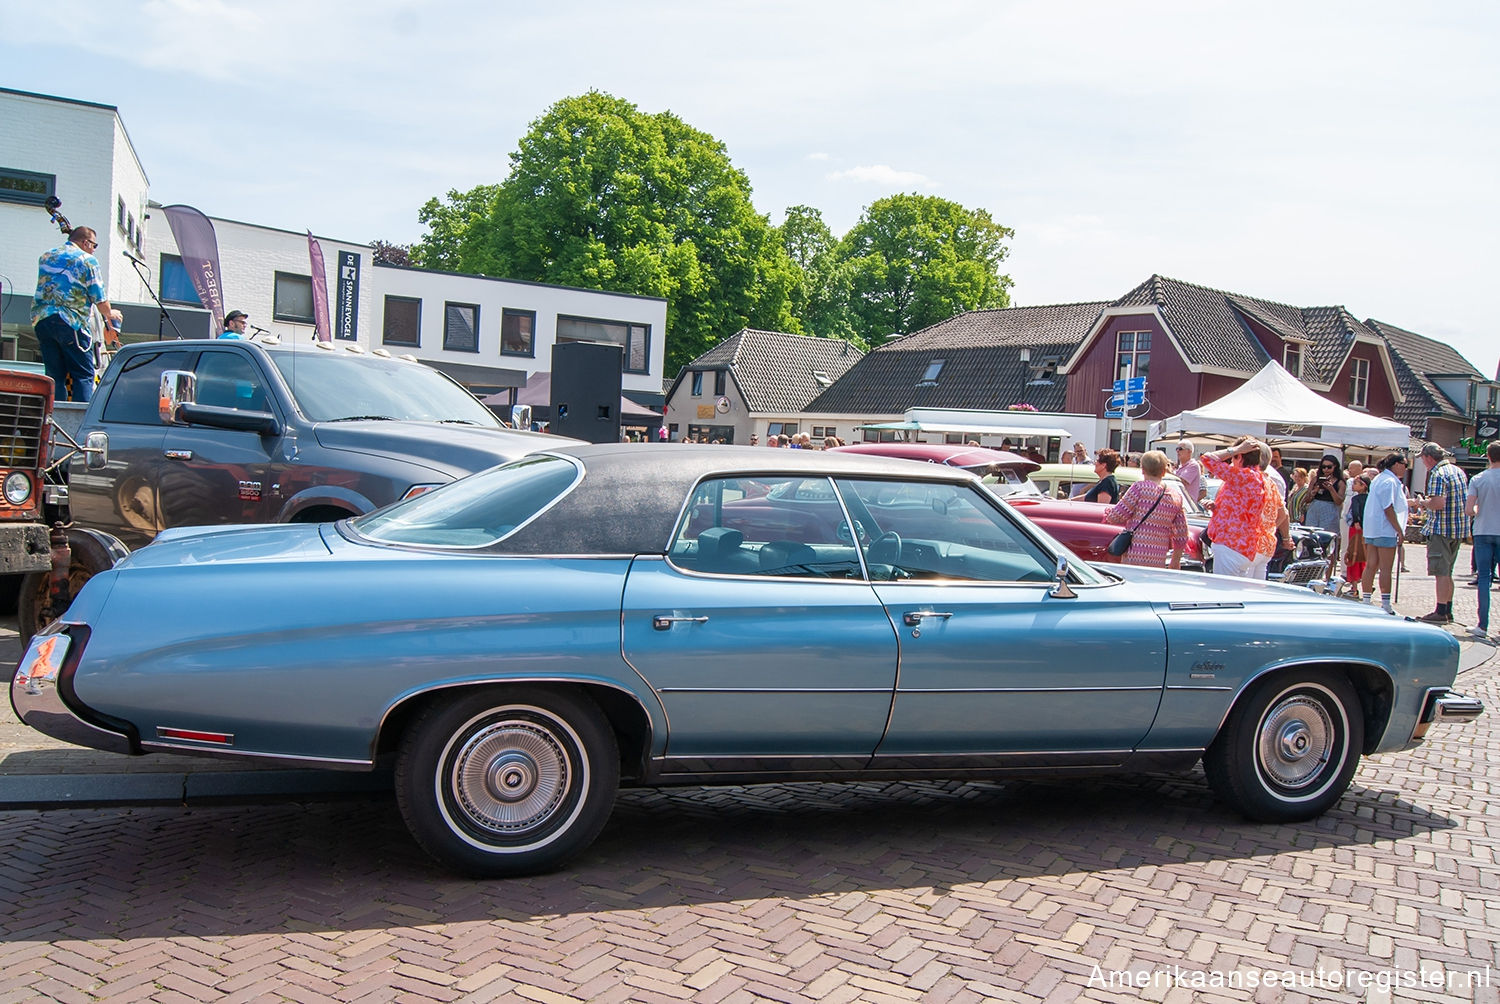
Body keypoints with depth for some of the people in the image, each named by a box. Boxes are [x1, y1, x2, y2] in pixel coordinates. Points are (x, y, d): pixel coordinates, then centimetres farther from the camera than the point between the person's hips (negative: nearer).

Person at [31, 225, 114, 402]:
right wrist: (109, 313, 18)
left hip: (40, 319, 6)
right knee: (83, 375, -4)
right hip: (70, 321, -6)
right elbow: (100, 300, -1)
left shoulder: (45, 257, 19)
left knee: (55, 375, 10)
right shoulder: (88, 261, 0)